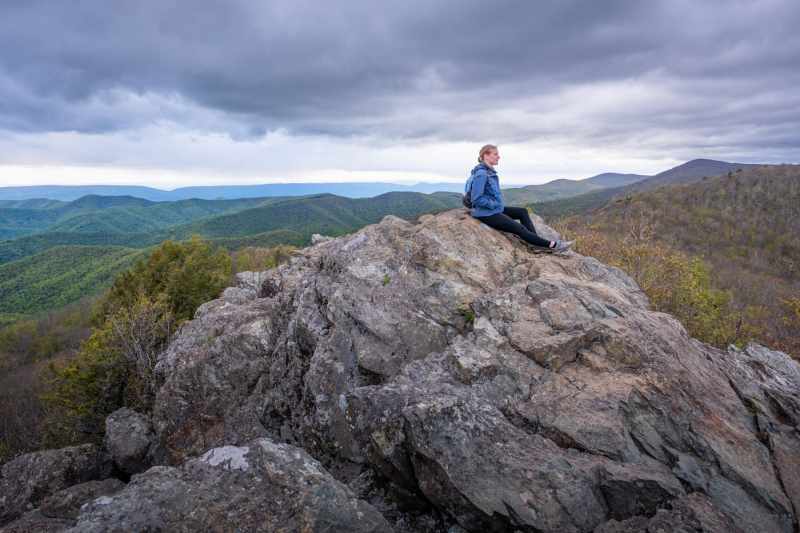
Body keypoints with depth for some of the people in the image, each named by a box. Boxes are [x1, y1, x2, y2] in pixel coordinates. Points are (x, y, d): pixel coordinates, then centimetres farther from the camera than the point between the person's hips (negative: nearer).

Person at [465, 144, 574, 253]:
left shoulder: (489, 171, 9)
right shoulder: (481, 174, -20)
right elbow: (476, 198, -25)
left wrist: (498, 204, 9)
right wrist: (494, 204, -15)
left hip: (496, 209, 10)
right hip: (486, 214, -10)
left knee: (523, 212, 11)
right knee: (520, 229, -7)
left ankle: (538, 243, 6)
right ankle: (552, 245, 2)